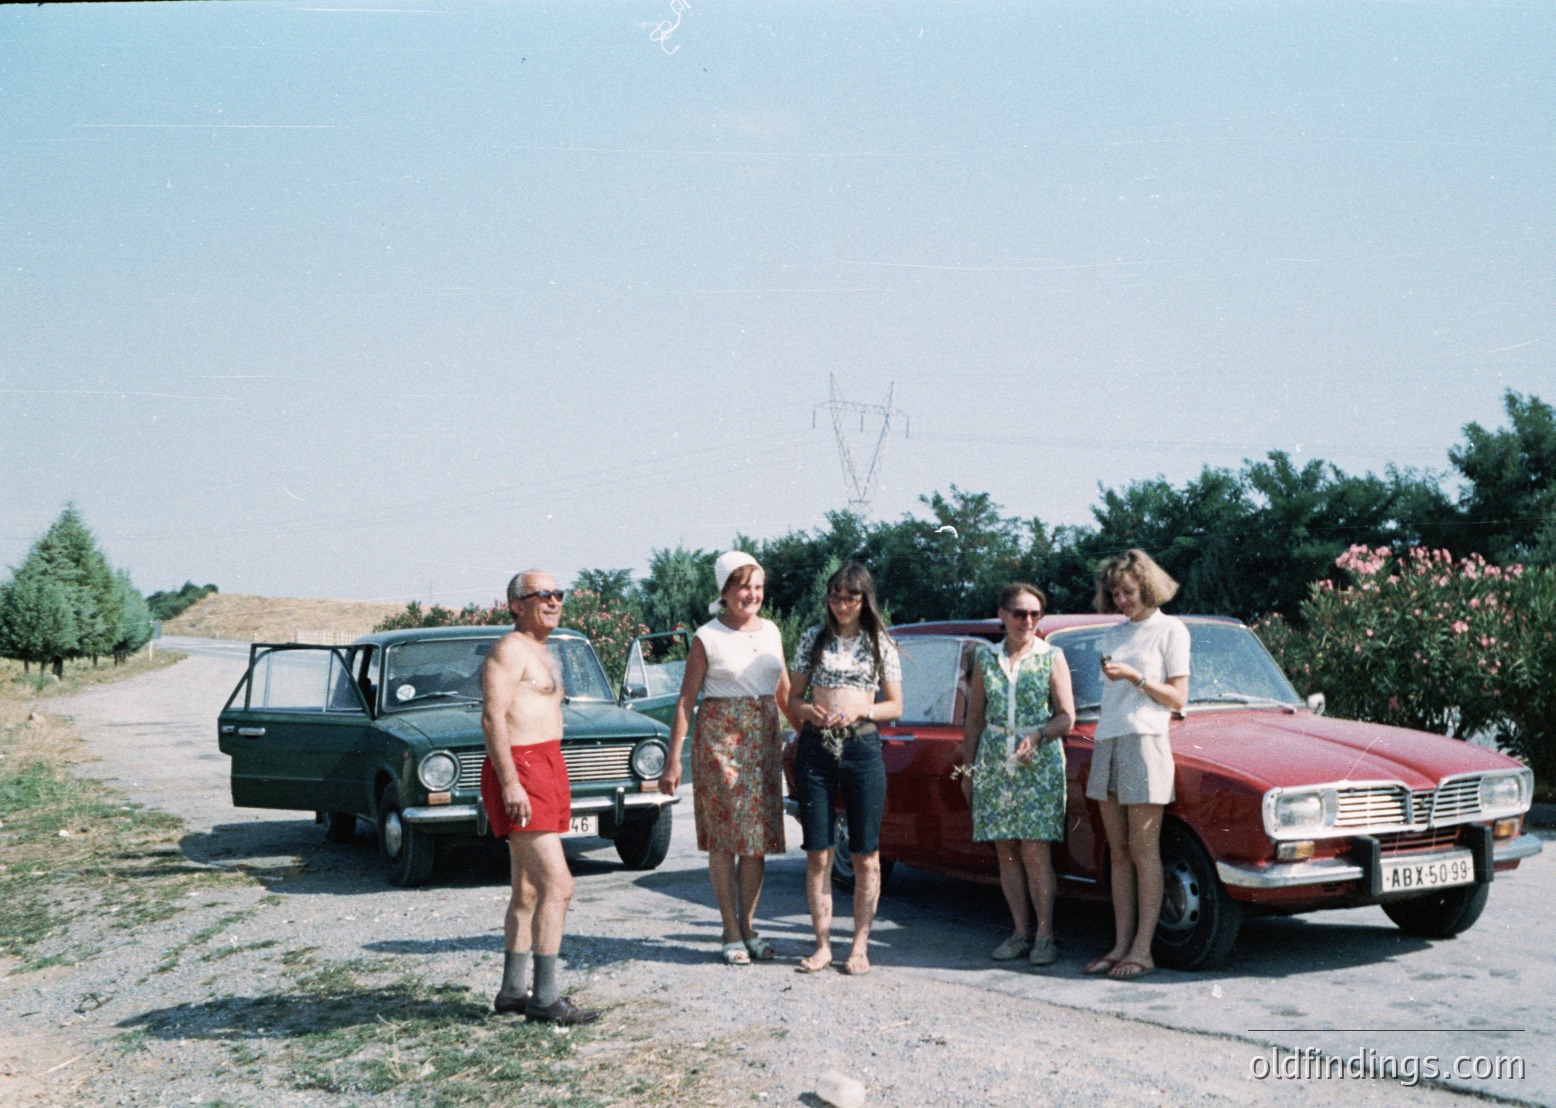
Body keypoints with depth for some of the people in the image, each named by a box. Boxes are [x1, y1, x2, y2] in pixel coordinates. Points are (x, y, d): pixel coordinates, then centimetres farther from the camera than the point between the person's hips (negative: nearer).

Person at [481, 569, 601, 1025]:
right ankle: (545, 999, -12)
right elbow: (492, 717, -19)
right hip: (520, 770, -10)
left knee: (528, 891, 12)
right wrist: (509, 782, -26)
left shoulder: (539, 653, 21)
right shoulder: (510, 649, -10)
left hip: (545, 769, 10)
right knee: (558, 885, -14)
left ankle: (512, 991, 18)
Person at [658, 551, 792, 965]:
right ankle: (732, 934, 7)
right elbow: (685, 701, -5)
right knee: (724, 840, -1)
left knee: (758, 838, 6)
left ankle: (748, 926, 18)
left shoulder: (771, 632, 10)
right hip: (719, 740, -5)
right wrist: (673, 760, -9)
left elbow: (785, 692, 18)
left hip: (763, 741, 5)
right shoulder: (708, 637, -5)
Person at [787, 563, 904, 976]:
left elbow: (895, 706, 6)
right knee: (818, 854, 1)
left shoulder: (881, 644, 5)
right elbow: (793, 698, 10)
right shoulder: (814, 639, 8)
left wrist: (860, 711, -12)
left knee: (866, 856, 2)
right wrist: (808, 711, -12)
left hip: (863, 747, -1)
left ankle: (860, 946, 11)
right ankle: (823, 945, 9)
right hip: (816, 747, 1)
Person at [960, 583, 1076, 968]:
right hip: (994, 763, 3)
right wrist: (969, 769, 12)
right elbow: (974, 719, 15)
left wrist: (1037, 736, -18)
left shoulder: (1051, 658, 3)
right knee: (1006, 852, 3)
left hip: (1039, 764, -3)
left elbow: (1067, 718, 0)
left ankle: (1044, 935, 1)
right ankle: (1021, 932, 11)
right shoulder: (986, 658, 11)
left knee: (1035, 853, -8)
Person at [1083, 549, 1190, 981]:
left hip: (1145, 740, -6)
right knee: (1119, 854, 6)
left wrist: (1135, 677, -15)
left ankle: (1142, 950, -2)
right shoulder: (1114, 634, 18)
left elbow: (1177, 699, -4)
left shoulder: (1170, 630, 1)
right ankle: (1121, 946, 8)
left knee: (1143, 852, -4)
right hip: (1106, 741, 6)